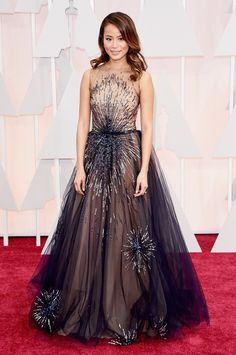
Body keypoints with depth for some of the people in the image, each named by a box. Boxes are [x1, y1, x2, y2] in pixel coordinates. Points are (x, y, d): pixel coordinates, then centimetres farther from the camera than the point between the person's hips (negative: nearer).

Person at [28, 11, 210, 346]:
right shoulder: (90, 75, 8)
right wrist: (80, 166, -3)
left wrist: (144, 170, -11)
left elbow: (148, 126, -2)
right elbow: (83, 123, 5)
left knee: (128, 234, 1)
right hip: (96, 157, 2)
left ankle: (128, 312, 16)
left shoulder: (141, 76, 2)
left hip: (130, 156, -2)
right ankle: (90, 310, 22)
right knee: (89, 234, 4)